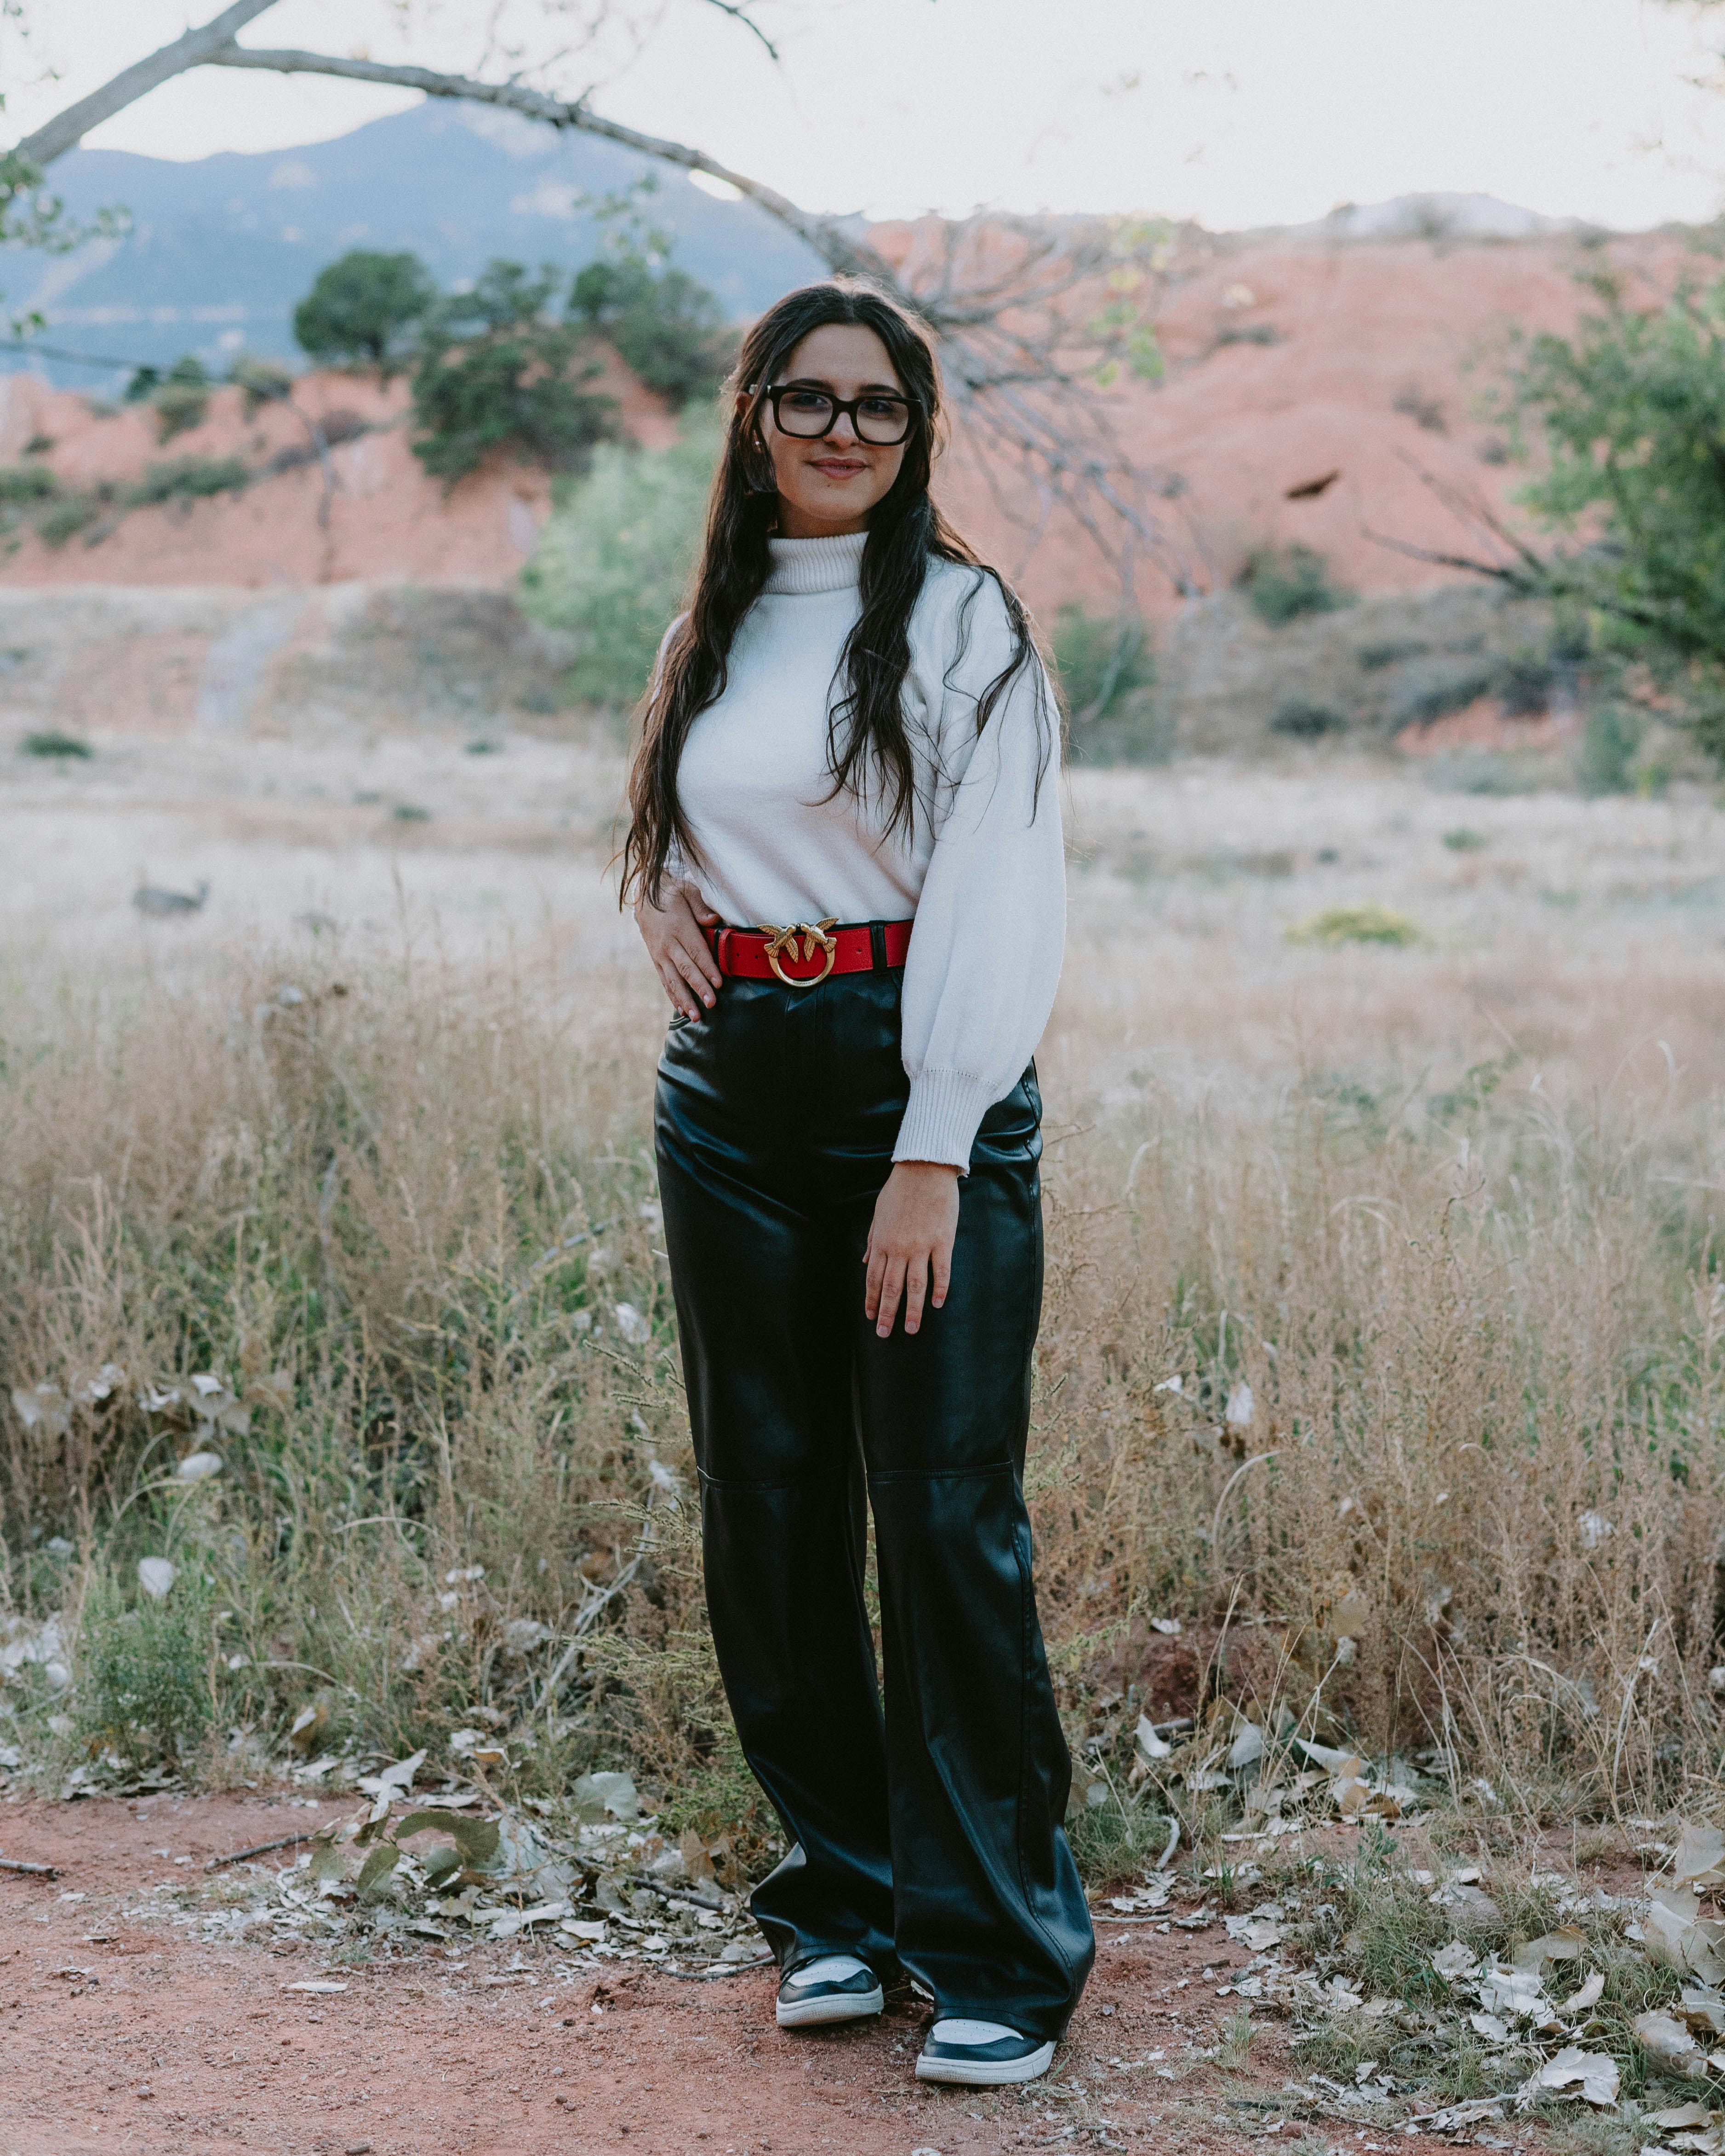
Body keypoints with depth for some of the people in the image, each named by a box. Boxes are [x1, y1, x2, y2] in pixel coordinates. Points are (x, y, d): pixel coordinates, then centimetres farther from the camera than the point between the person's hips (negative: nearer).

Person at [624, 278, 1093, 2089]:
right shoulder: (712, 628, 13)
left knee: (948, 1513, -6)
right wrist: (656, 892, 3)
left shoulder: (961, 618, -4)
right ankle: (841, 1899, 22)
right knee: (769, 1506, 8)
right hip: (731, 1091, 6)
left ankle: (998, 1949, 4)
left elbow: (999, 895, -11)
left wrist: (933, 1153, -18)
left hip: (921, 1086, -5)